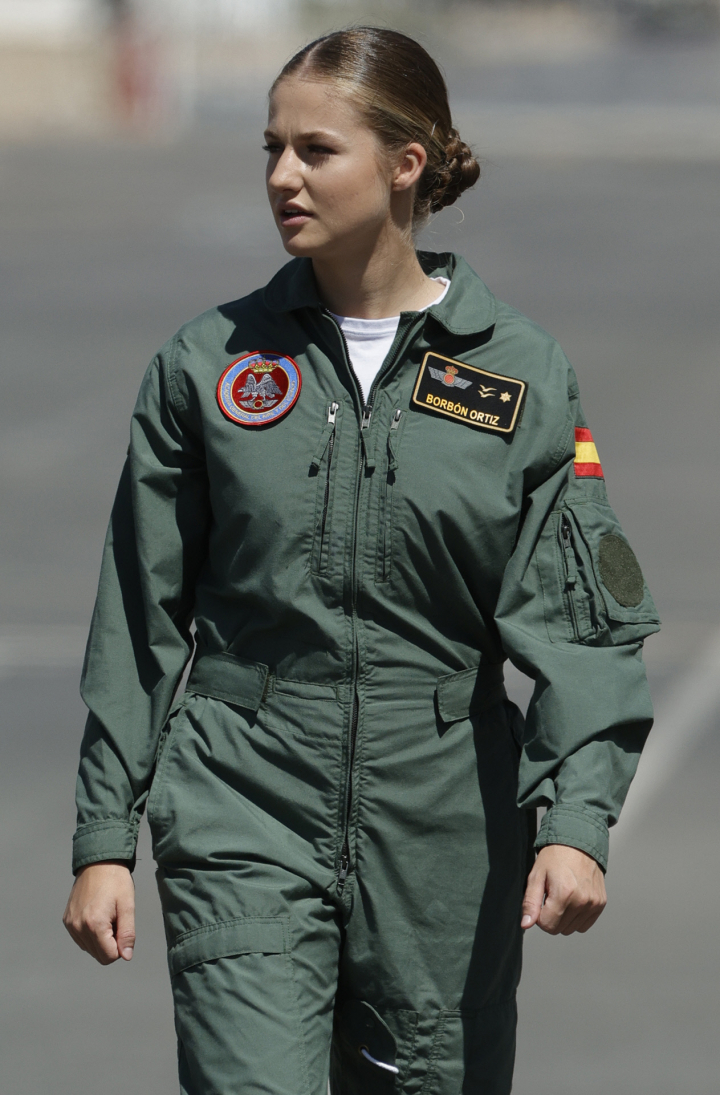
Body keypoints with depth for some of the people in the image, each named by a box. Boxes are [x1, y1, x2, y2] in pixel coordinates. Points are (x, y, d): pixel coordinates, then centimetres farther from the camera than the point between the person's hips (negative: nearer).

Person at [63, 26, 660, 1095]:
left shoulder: (520, 373, 1)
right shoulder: (207, 364, 3)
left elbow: (580, 620, -3)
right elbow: (139, 620, 8)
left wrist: (578, 825, -17)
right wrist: (103, 840, 5)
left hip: (445, 831, 0)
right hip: (243, 816, 0)